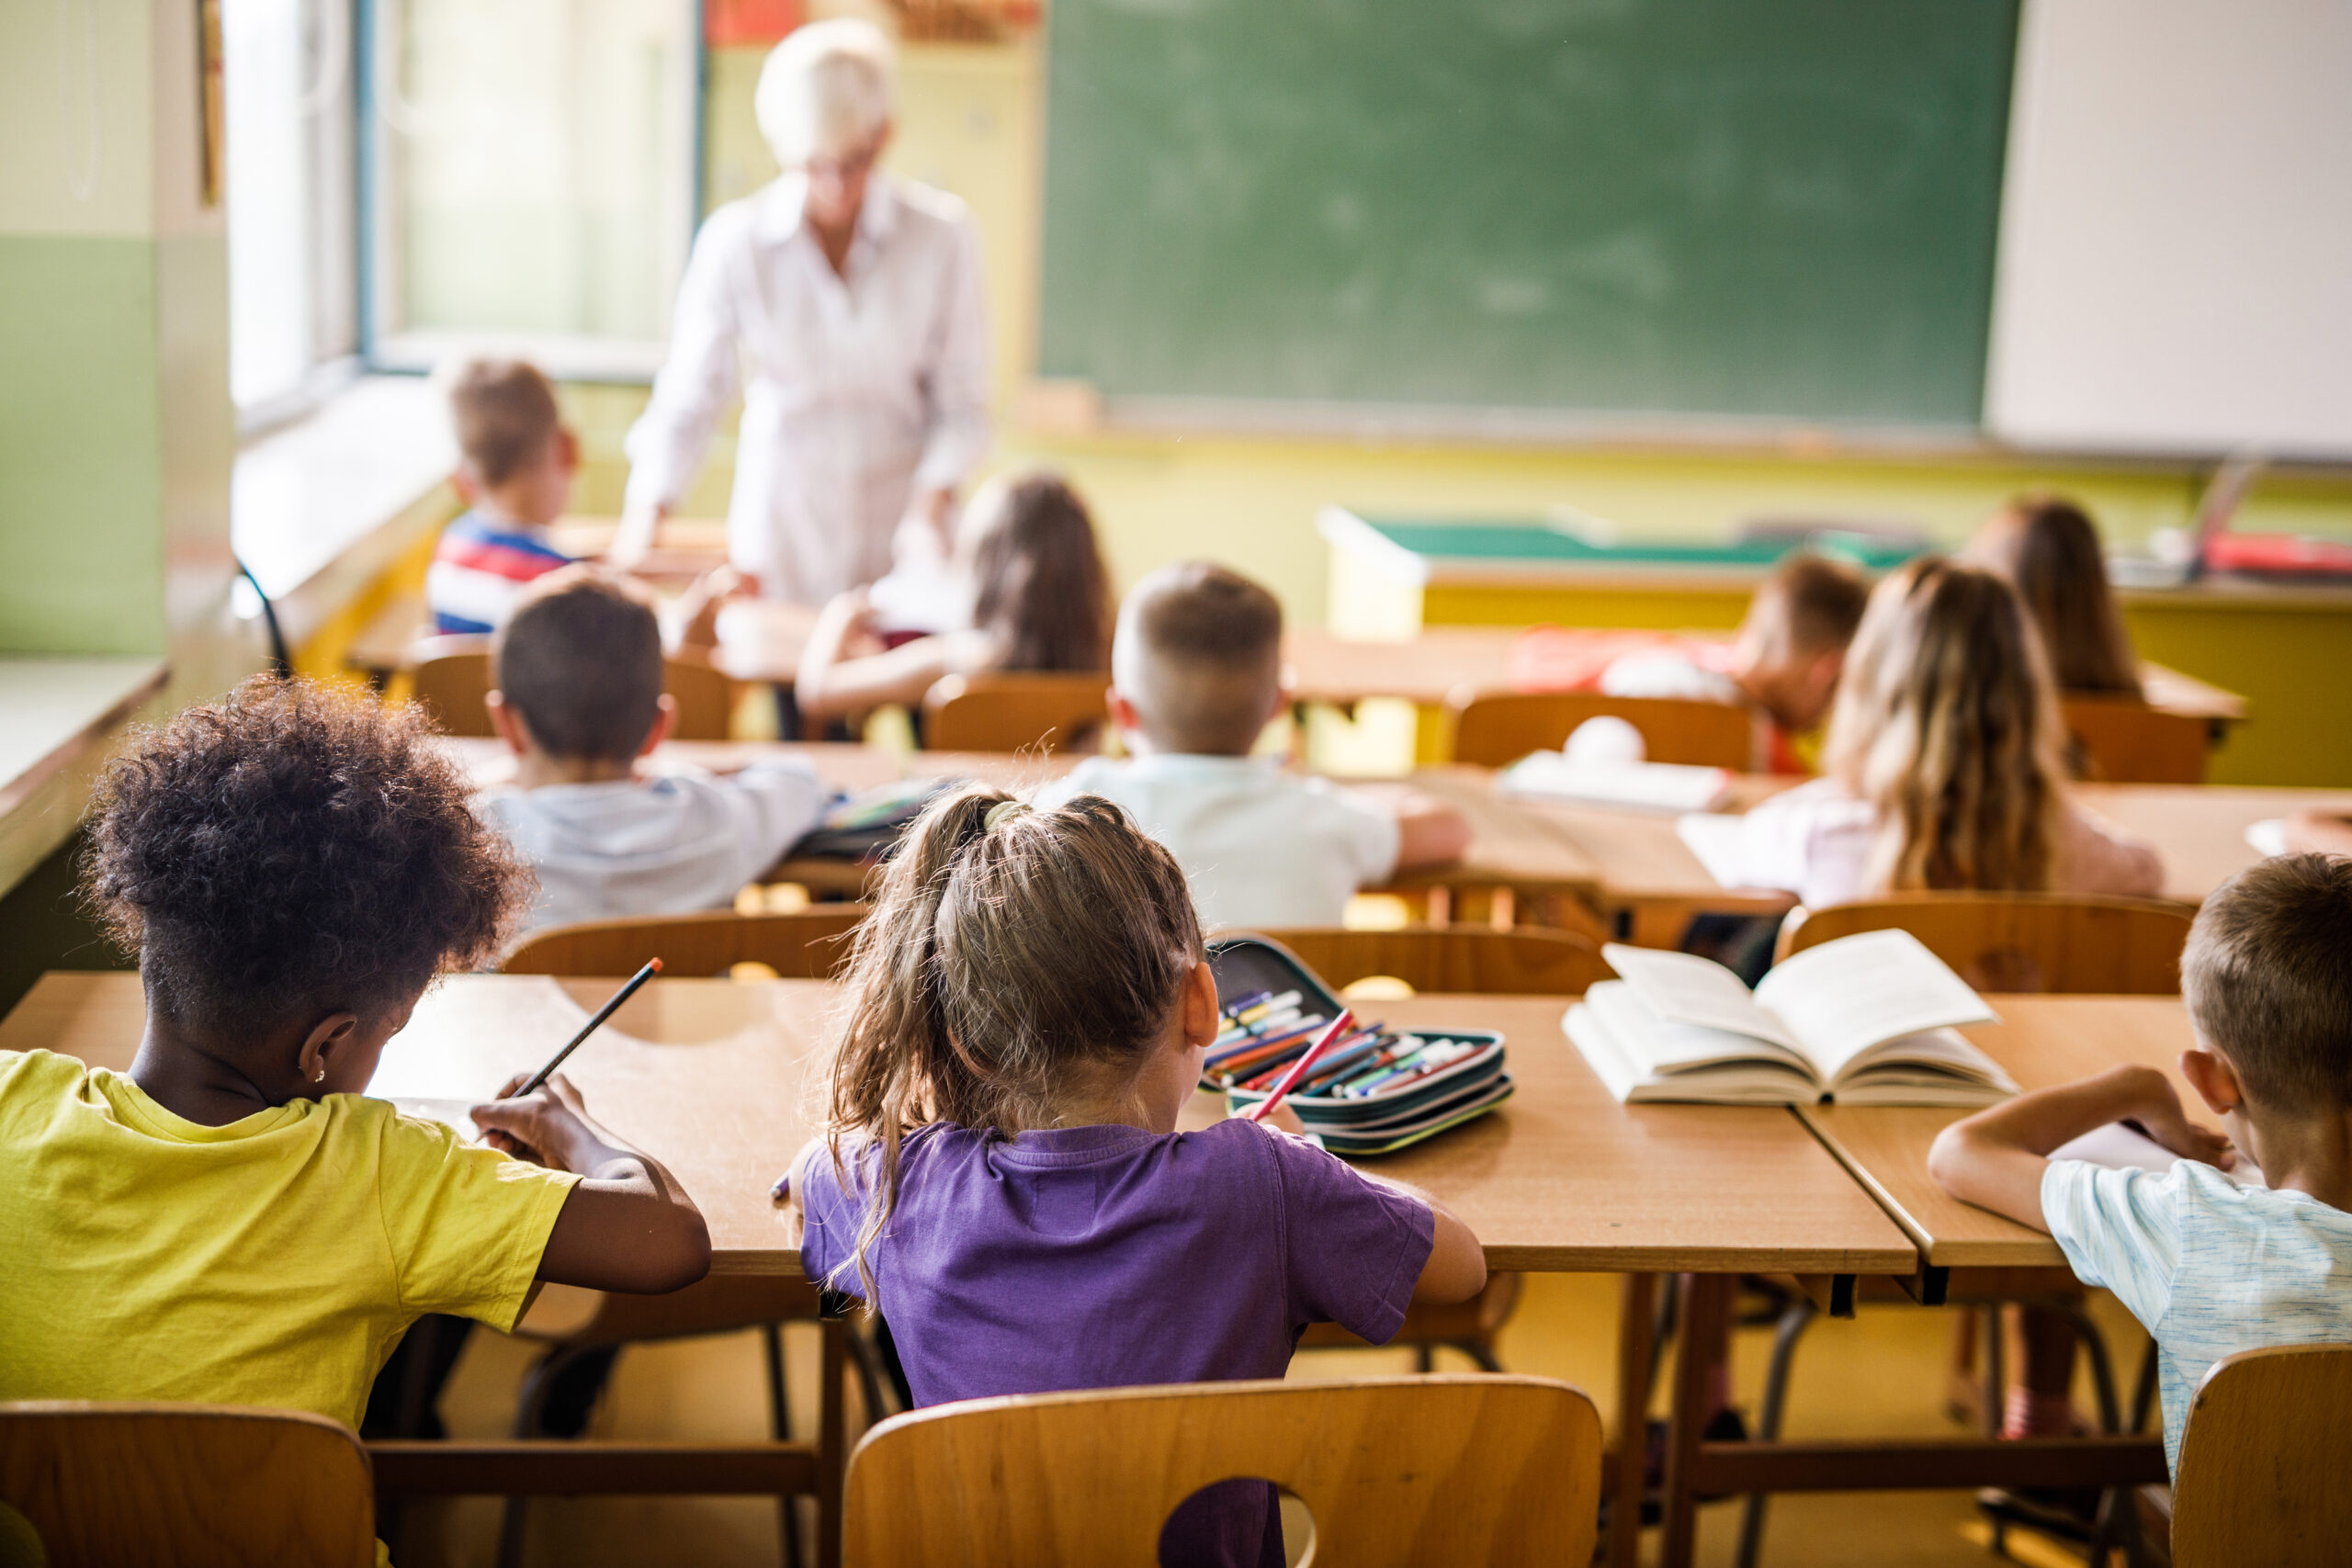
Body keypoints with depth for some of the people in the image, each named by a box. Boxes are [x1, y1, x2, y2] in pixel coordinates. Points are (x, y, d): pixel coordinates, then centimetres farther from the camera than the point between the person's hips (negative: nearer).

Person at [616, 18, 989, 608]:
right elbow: (687, 401, -4)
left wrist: (930, 507, -16)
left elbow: (961, 403, -1)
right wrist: (639, 527, -15)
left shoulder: (942, 234, -6)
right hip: (780, 531, 0)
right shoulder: (735, 242, -7)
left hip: (899, 529, 0)